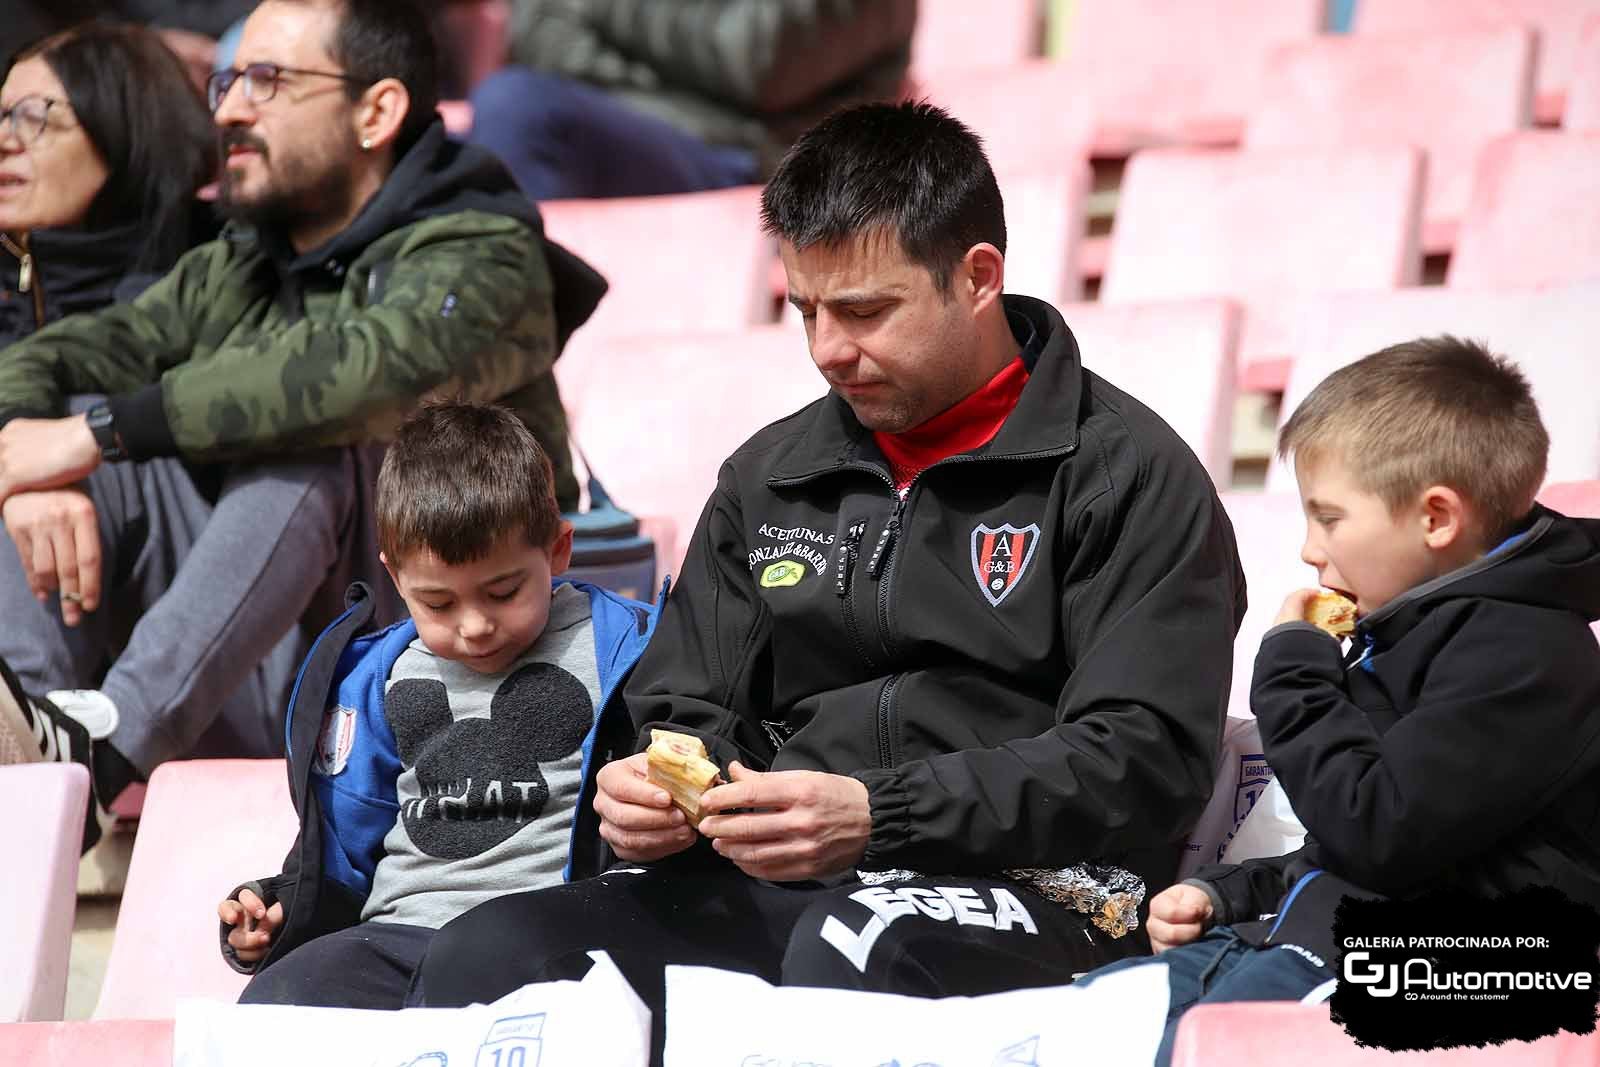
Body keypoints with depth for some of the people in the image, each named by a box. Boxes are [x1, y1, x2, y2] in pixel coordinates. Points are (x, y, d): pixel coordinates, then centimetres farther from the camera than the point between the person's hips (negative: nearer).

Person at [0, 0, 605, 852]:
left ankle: (110, 738, -42)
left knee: (308, 445, -28)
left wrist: (98, 432, -28)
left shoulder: (482, 260, -6)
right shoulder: (234, 274, 17)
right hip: (259, 689, 6)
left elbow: (369, 368, -29)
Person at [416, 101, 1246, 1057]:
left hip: (1027, 889, -5)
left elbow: (1144, 761, -9)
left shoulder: (1126, 476, 2)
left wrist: (875, 818, -19)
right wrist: (652, 793, -1)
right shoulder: (767, 477, 22)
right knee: (482, 958, -22)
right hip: (765, 888, 5)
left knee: (851, 958, -41)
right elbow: (688, 713, 25)